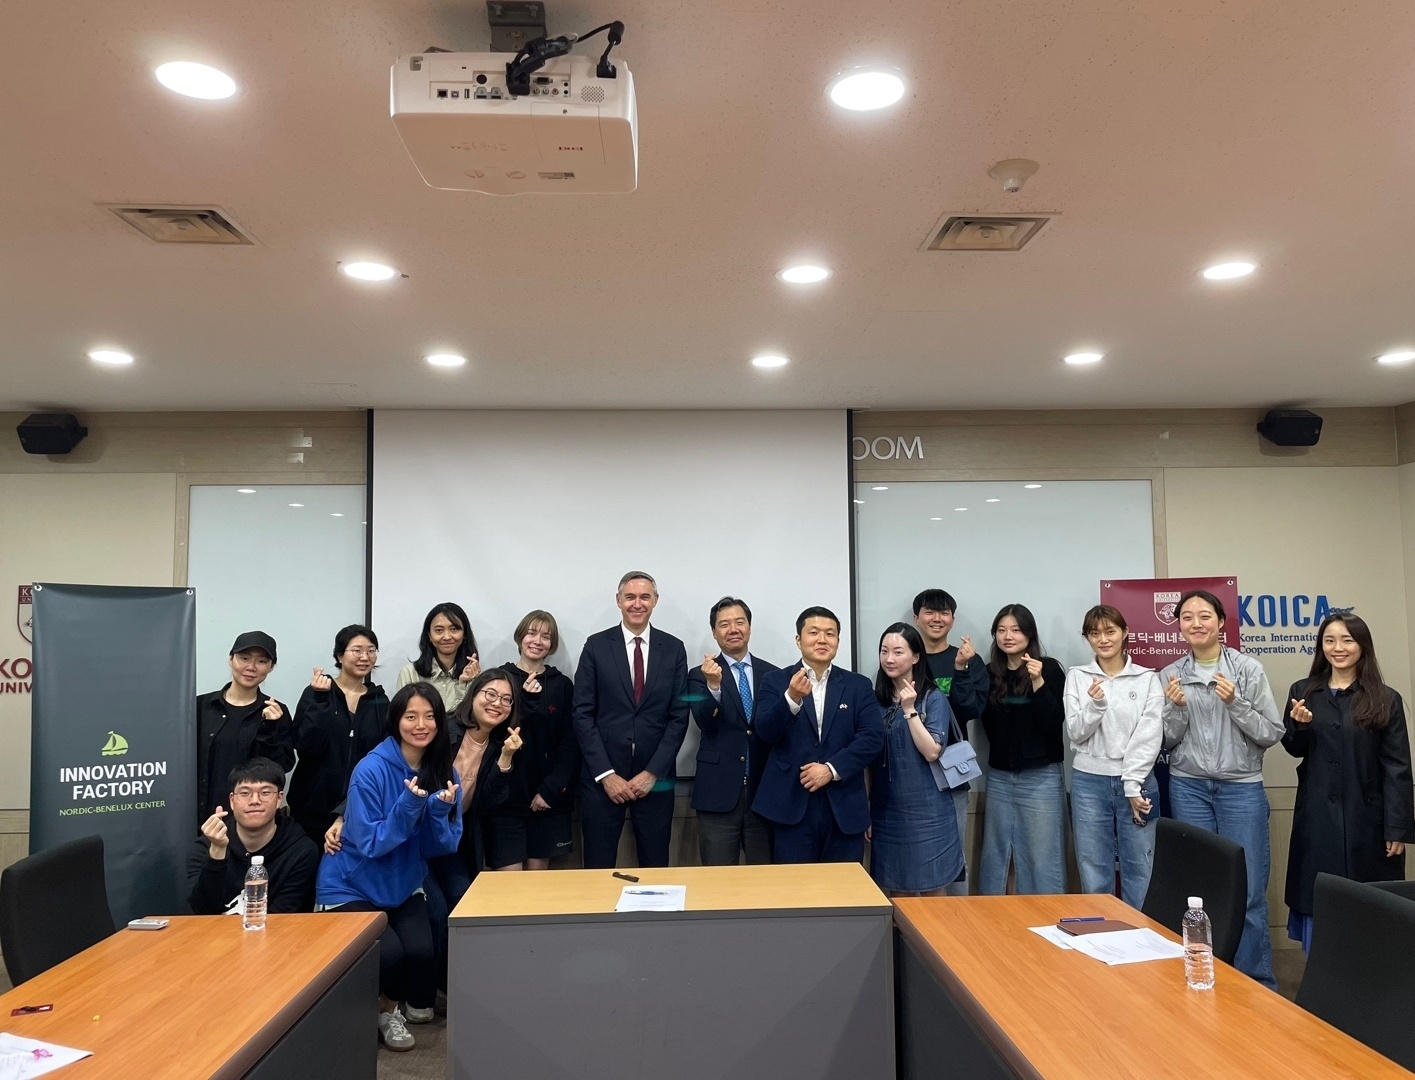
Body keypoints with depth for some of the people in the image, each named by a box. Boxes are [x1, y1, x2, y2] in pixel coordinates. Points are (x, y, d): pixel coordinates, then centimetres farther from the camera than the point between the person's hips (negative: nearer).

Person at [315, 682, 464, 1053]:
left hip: (404, 885, 4)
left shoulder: (444, 772, -6)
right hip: (352, 886, -4)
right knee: (389, 952, -24)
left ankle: (418, 1006, 13)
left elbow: (443, 846, -6)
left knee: (422, 949, -20)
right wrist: (408, 805, -34)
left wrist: (440, 809, -26)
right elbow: (370, 844, -21)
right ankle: (385, 1009, 11)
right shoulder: (371, 770, -21)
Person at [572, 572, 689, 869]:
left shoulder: (673, 648, 4)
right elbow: (583, 714, -3)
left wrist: (653, 772, -7)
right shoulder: (596, 645, 1)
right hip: (602, 776, -1)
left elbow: (679, 716, 1)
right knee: (598, 868, 5)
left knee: (655, 868, 8)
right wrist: (605, 773, -9)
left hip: (655, 777, 1)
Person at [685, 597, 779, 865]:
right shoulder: (700, 675, 0)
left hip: (764, 790, 2)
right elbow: (705, 723, -15)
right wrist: (713, 685, -32)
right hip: (718, 791, -2)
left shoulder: (771, 674, 7)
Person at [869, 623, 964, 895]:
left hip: (925, 812, -4)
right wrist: (865, 810, 9)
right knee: (897, 894, 11)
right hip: (886, 812, 4)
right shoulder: (876, 699, 5)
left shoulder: (934, 699, -5)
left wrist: (910, 709, -18)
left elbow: (932, 752, -14)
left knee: (931, 892, 5)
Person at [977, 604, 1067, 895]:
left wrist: (1038, 682, -23)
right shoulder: (990, 673, 7)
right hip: (999, 776, 5)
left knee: (1042, 857, 0)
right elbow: (987, 724, 7)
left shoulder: (1049, 668, -5)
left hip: (1041, 776, -4)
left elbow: (1054, 722, -11)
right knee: (995, 855, 11)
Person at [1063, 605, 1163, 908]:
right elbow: (1075, 734, -1)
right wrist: (1094, 705, -18)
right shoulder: (1077, 677, 4)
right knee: (1094, 877, 6)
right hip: (1089, 782, 1)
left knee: (1140, 875, 5)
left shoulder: (1147, 679, 2)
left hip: (1137, 781, 0)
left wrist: (1133, 786, -11)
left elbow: (1149, 737, -4)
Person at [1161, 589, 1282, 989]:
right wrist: (1176, 709, -10)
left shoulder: (1249, 669, -2)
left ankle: (1256, 983, 12)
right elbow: (1167, 742, 8)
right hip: (1189, 787, 2)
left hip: (1242, 787, -2)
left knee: (1249, 891, -3)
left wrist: (1235, 703, -16)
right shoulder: (1170, 676, 4)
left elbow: (1273, 733, -2)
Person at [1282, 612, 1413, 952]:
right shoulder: (1303, 692, 5)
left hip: (1366, 817, -2)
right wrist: (1300, 725, -13)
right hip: (1317, 817, 2)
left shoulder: (1386, 699, -1)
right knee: (1317, 903, 6)